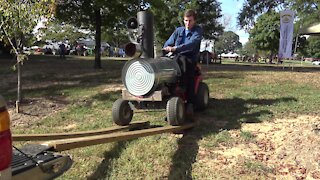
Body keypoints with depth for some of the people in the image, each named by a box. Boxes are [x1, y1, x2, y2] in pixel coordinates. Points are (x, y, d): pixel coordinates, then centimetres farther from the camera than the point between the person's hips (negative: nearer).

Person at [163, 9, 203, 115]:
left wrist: (175, 49, -32)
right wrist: (164, 50, -15)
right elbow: (168, 44, 9)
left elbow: (192, 44, -18)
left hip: (190, 60, -3)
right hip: (177, 59, 4)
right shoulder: (178, 30, 16)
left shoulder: (198, 31, 2)